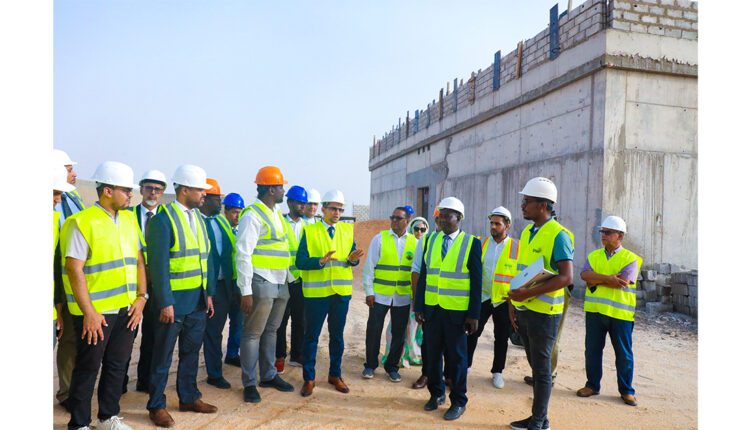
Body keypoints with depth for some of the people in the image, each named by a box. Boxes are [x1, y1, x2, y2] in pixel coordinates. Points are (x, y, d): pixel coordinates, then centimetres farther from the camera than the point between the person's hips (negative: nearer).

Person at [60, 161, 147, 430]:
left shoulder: (129, 219, 7)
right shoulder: (82, 222, -12)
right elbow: (74, 270, -15)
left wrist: (140, 298, 2)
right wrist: (88, 312, -17)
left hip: (127, 309, 6)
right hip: (96, 312, -6)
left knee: (117, 365, 16)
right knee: (88, 368, 8)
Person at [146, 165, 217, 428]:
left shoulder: (199, 218, 9)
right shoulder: (163, 219, -12)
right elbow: (158, 264, -16)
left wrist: (209, 294, 9)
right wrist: (165, 303, -17)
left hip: (198, 300, 7)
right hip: (173, 300, -7)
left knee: (191, 352, 17)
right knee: (163, 355, 7)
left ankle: (189, 397, 31)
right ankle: (157, 405, 21)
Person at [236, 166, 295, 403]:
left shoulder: (276, 214, 15)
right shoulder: (252, 215, -12)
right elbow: (243, 255, -16)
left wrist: (290, 278, 13)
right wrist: (246, 291, -18)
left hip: (280, 283, 8)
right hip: (261, 283, -8)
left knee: (270, 331, 18)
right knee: (253, 334, 3)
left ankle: (269, 375, 31)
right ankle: (249, 383, 16)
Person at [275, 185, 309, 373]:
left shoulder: (306, 225, 9)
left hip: (302, 281, 4)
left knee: (300, 320, 12)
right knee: (281, 321, 5)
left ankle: (296, 356, 24)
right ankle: (280, 357, 18)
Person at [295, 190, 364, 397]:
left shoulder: (348, 229, 7)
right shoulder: (309, 231, -3)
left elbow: (351, 258, 3)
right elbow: (300, 262, -10)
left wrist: (353, 259, -20)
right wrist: (321, 261, -25)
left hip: (342, 291, 3)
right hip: (316, 292, -3)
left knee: (337, 335, 15)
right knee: (311, 336, 6)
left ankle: (335, 374, 31)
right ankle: (309, 378, 21)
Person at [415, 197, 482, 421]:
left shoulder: (472, 243, -5)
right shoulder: (431, 241, 6)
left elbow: (476, 282, -6)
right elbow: (423, 275, 6)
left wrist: (474, 314, -8)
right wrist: (419, 306, 2)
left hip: (457, 310, -3)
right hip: (431, 308, 4)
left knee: (456, 356, 7)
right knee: (432, 354, 12)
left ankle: (458, 401, 24)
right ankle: (436, 393, 31)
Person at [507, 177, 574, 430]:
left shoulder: (558, 235, -14)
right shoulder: (527, 232, 10)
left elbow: (566, 278, -20)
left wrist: (529, 293, -24)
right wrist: (514, 304, 13)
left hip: (543, 313, -7)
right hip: (524, 311, 7)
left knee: (542, 368, 6)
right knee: (535, 365, 17)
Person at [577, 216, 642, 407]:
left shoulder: (630, 258, -3)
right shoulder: (594, 256, 9)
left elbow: (622, 282, -18)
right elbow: (585, 275, -8)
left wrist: (596, 280, -11)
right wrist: (609, 278, -19)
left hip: (620, 312, -3)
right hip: (595, 310, 4)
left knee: (623, 354, 8)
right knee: (592, 350, 10)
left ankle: (626, 390, 23)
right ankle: (592, 385, 24)